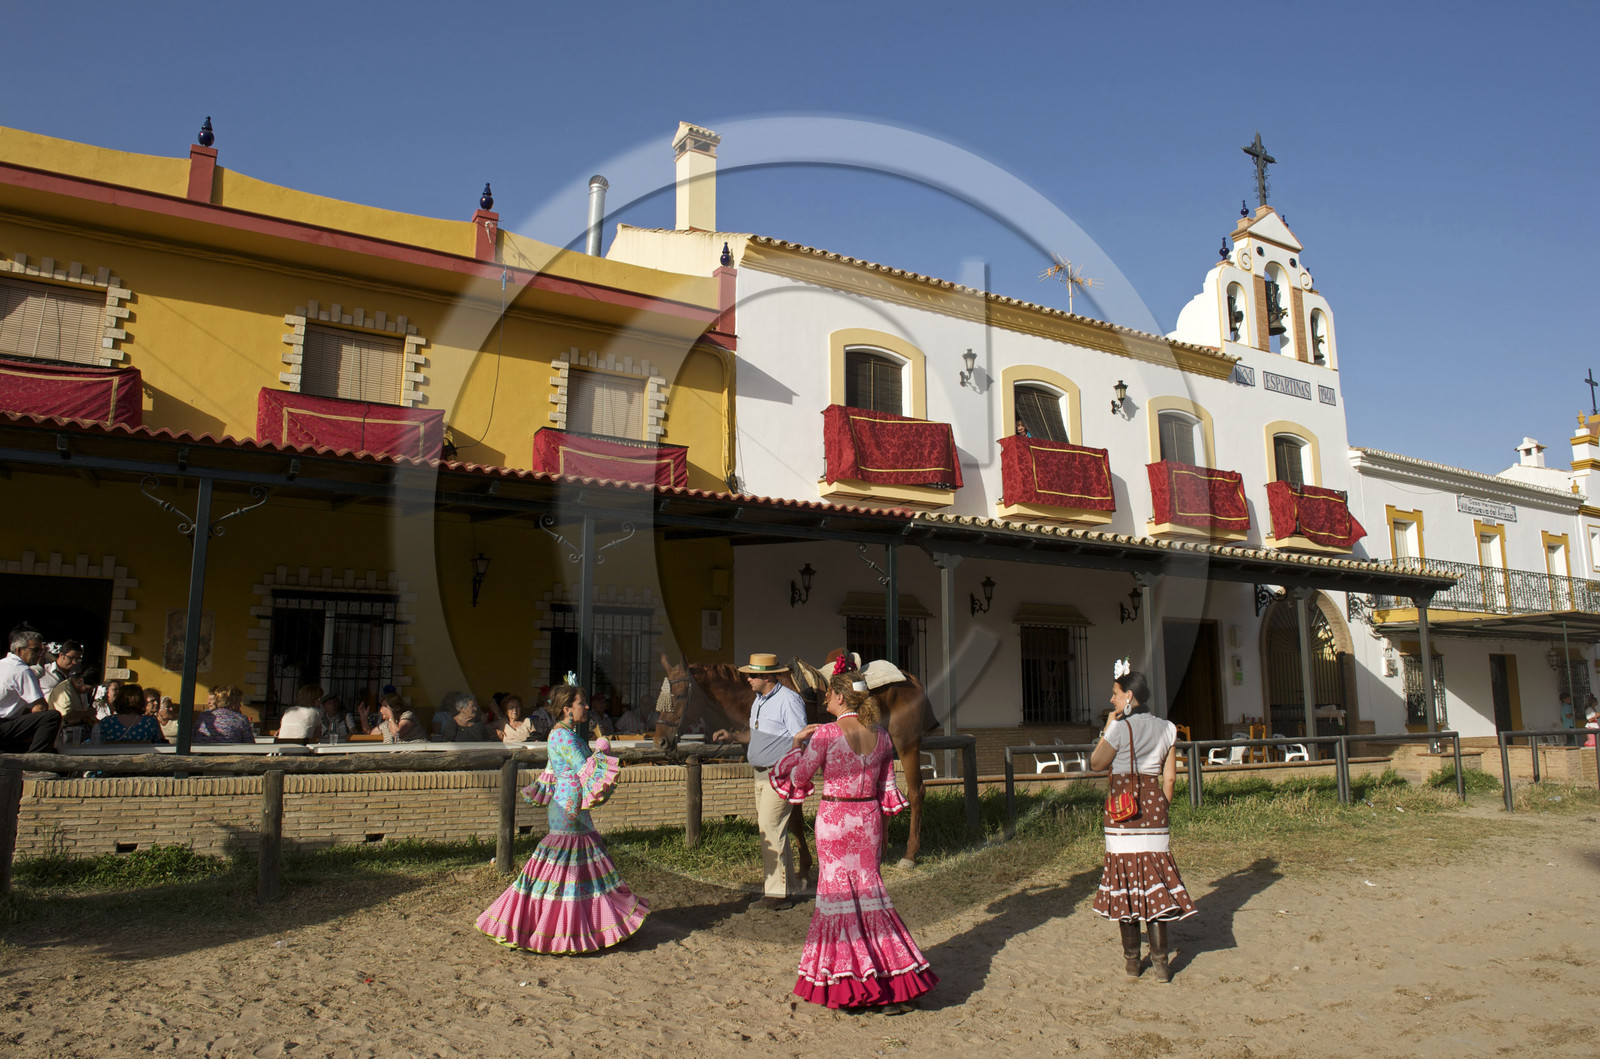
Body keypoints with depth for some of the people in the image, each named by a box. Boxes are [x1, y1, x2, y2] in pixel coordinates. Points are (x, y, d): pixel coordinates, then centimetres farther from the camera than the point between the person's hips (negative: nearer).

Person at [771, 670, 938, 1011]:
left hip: (834, 818, -5)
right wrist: (882, 830, 18)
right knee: (869, 889, 14)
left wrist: (797, 744, 7)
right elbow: (887, 791, 8)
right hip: (868, 817, 5)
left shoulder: (825, 734, -14)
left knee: (838, 892, 7)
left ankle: (847, 981, 13)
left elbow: (798, 778, -6)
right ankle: (897, 977, 15)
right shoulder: (881, 735, 2)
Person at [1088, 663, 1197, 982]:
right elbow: (1170, 776, 7)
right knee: (1155, 877, 6)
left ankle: (1131, 961, 15)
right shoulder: (1167, 729, 5)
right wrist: (1162, 808, 17)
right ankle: (1160, 962, 6)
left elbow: (1096, 763, -1)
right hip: (1153, 803, 4)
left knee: (1125, 878, 6)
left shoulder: (1120, 728, -10)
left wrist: (1108, 726, 3)